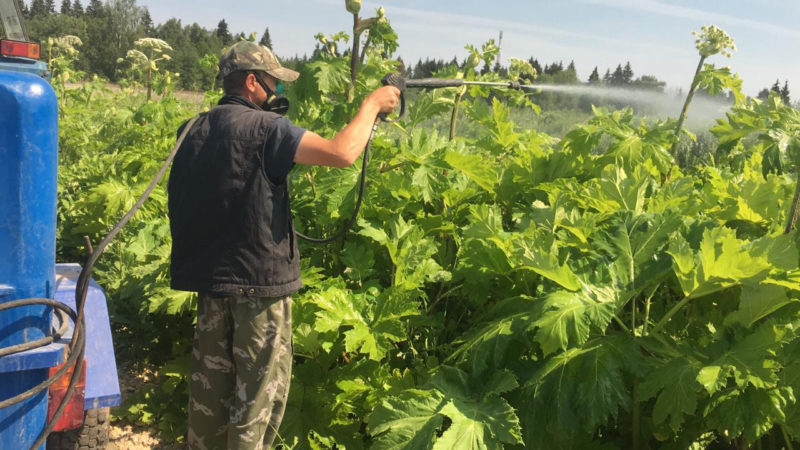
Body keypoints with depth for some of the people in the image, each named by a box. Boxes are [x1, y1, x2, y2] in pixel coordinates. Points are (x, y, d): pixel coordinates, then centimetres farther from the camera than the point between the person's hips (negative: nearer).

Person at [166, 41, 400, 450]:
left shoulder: (194, 130, 9)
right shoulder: (264, 127, -15)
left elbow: (182, 201, 19)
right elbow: (342, 154, -21)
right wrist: (372, 104, -8)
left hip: (208, 273, 8)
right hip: (259, 277, -7)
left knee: (211, 379, 18)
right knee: (260, 387, 6)